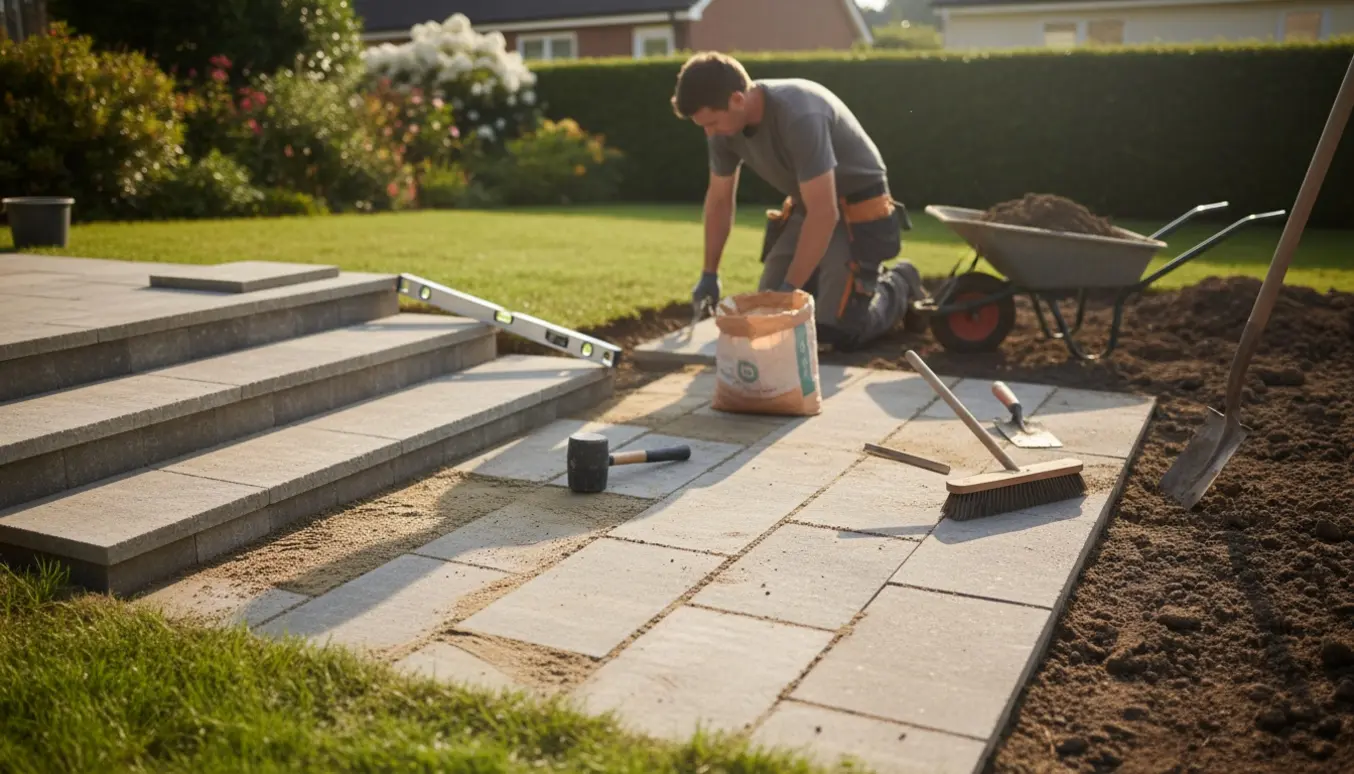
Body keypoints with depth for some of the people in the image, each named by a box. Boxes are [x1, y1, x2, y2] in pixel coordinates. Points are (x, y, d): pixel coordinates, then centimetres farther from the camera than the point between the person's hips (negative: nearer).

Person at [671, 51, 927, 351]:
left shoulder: (799, 116, -35)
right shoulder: (725, 126, -11)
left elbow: (825, 214, -35)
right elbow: (719, 199, 4)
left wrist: (790, 288, -32)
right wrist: (709, 275, 4)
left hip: (859, 211, -7)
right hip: (807, 209, 8)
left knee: (838, 331, -16)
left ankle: (899, 282, 13)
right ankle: (856, 279, 24)